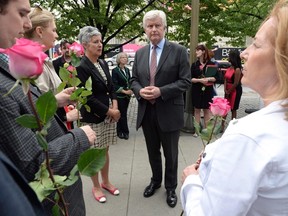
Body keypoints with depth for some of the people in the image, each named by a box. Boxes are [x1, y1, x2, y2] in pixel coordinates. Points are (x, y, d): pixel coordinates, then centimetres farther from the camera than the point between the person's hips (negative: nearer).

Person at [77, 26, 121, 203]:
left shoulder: (103, 63, 7)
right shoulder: (81, 67, -15)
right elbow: (88, 97, -18)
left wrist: (115, 106, -6)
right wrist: (109, 111, -14)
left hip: (108, 114, 6)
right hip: (93, 117, -6)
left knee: (105, 150, 17)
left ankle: (106, 182, 34)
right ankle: (96, 187, 27)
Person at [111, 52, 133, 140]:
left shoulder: (127, 70, 11)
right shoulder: (115, 70, -8)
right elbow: (115, 85, -11)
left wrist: (131, 90, -4)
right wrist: (125, 91, -17)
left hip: (127, 96, 6)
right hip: (120, 96, -6)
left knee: (123, 114, 10)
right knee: (123, 114, -2)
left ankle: (120, 131, 21)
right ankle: (125, 132, 9)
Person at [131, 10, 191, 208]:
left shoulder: (179, 51, -7)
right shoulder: (140, 53, 7)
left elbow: (185, 81, -11)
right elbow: (134, 79, 10)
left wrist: (161, 91, -22)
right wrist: (140, 91, -12)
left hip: (169, 112, -4)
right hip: (146, 111, 4)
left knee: (170, 153, 12)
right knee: (153, 151, 20)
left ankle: (171, 187, 33)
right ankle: (155, 180, 43)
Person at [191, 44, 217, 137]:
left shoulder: (211, 64, 0)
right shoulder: (194, 65, 5)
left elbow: (215, 77, 0)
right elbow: (191, 79, -1)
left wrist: (208, 79, -18)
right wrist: (200, 80, -16)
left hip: (208, 90, -1)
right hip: (196, 90, 1)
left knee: (206, 110, 5)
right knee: (197, 109, 4)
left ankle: (205, 128, 14)